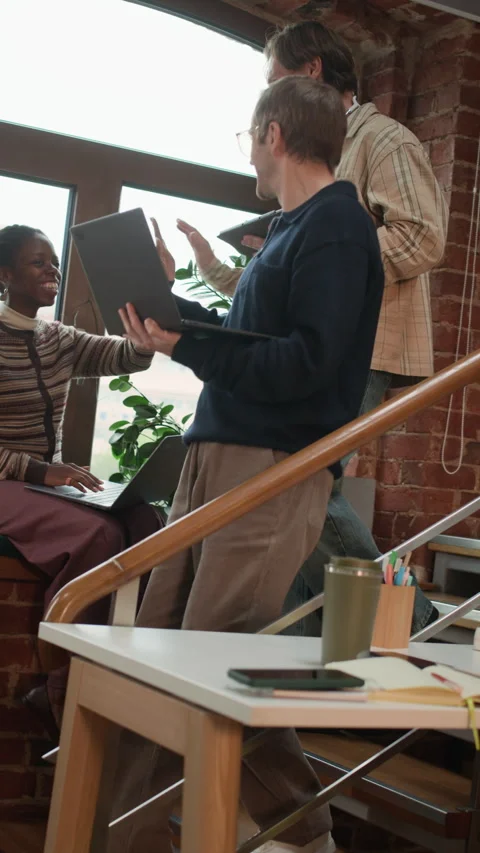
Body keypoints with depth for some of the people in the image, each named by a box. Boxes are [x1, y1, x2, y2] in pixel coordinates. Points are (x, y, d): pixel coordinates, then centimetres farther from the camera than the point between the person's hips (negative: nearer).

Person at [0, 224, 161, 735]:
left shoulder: (60, 342, 13)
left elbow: (131, 357, -2)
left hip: (49, 482, 7)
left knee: (145, 522, -22)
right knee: (98, 534, -33)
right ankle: (62, 690, -19)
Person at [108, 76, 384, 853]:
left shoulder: (336, 228, -9)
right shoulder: (291, 229, 21)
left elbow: (306, 363, -19)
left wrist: (184, 345, -22)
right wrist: (169, 300, 30)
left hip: (276, 470, -9)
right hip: (215, 460, 10)